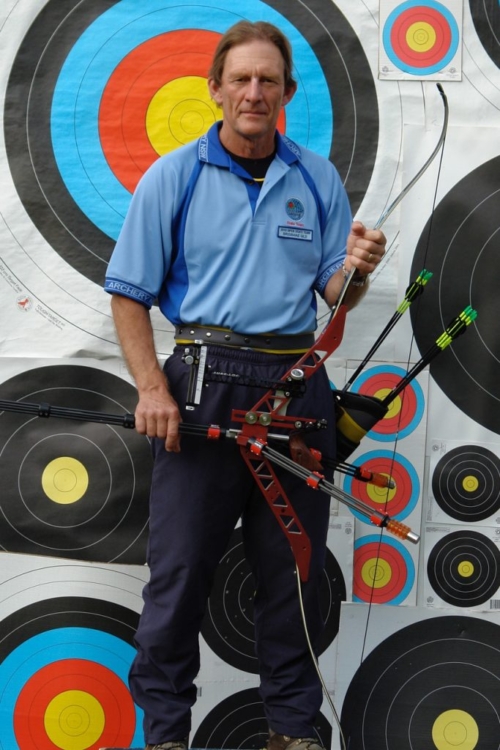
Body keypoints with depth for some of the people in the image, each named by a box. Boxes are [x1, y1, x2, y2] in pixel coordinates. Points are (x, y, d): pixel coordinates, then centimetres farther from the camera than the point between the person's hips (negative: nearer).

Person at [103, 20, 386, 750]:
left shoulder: (318, 179, 10)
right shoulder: (172, 178, 2)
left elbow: (334, 296, 11)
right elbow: (130, 293, 1)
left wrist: (355, 271, -13)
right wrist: (151, 387, -12)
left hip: (296, 387, 3)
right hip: (203, 386, -2)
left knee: (294, 565, 9)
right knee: (180, 565, 0)